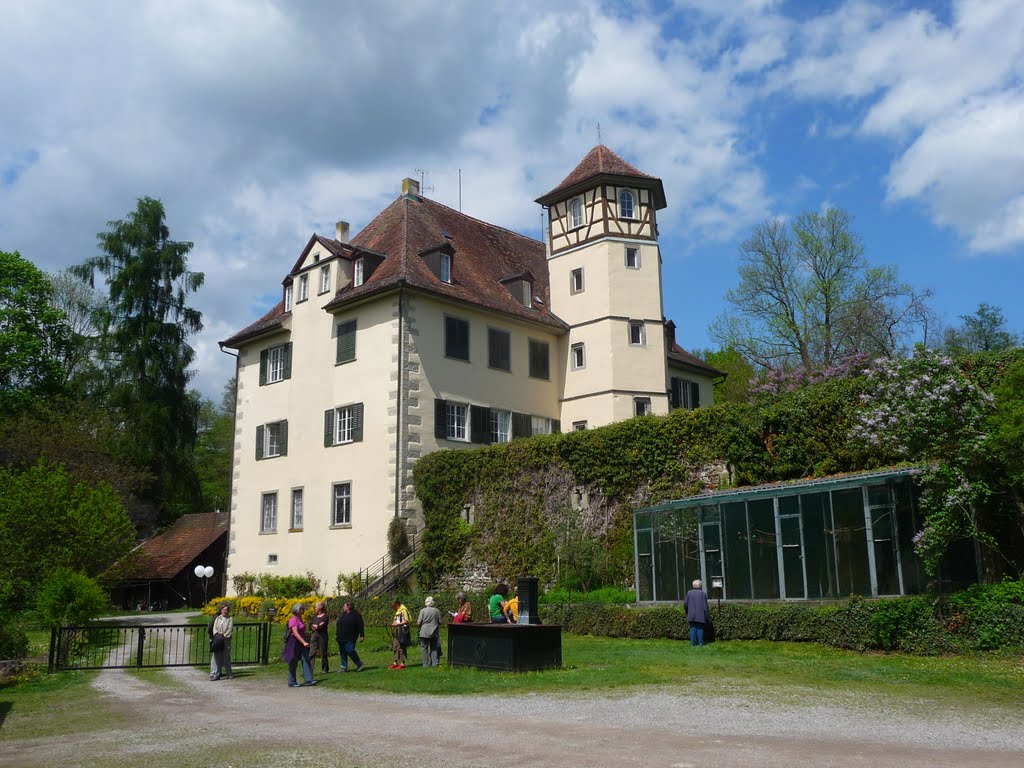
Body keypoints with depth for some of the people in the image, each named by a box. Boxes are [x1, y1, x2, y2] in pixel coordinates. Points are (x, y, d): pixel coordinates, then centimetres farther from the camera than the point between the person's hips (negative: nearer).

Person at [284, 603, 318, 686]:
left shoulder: (300, 619, 13)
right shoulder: (293, 620, -15)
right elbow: (295, 633, -24)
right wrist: (304, 642, -30)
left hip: (301, 643, 8)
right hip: (294, 643, -8)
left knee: (306, 660, -1)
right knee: (293, 663, 1)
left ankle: (308, 680, -5)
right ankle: (291, 682, 11)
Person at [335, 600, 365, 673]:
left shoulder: (355, 615, -6)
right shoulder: (343, 615, 16)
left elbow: (360, 625, -8)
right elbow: (338, 625, 25)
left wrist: (361, 635, -11)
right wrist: (336, 634, 22)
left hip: (350, 639, -8)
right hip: (341, 638, 8)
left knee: (350, 651, -14)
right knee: (343, 653, 8)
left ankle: (359, 664, 1)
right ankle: (344, 667, 16)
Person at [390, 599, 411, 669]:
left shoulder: (403, 610, -10)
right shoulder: (398, 612, 20)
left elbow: (406, 621, -18)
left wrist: (398, 624, -22)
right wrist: (394, 624, 6)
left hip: (403, 631, -10)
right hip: (397, 631, 10)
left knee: (401, 648, -6)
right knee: (395, 647, 10)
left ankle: (402, 664, -1)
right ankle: (395, 663, 15)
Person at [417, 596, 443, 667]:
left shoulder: (422, 610, -7)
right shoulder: (437, 611, 0)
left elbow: (419, 623, -8)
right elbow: (440, 622, 4)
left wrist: (418, 625, 14)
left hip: (424, 633, -3)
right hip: (434, 633, 3)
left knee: (424, 648, 5)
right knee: (434, 648, 11)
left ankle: (426, 664, 3)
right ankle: (435, 662, 5)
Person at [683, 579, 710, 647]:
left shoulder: (689, 593, -1)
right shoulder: (703, 593, -4)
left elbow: (685, 604, 1)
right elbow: (705, 606, -3)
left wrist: (687, 612, 18)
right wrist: (706, 615, 4)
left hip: (692, 615, 1)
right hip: (700, 615, -1)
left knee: (693, 628, 6)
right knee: (700, 628, 7)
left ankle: (692, 643, 4)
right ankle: (700, 643, 6)